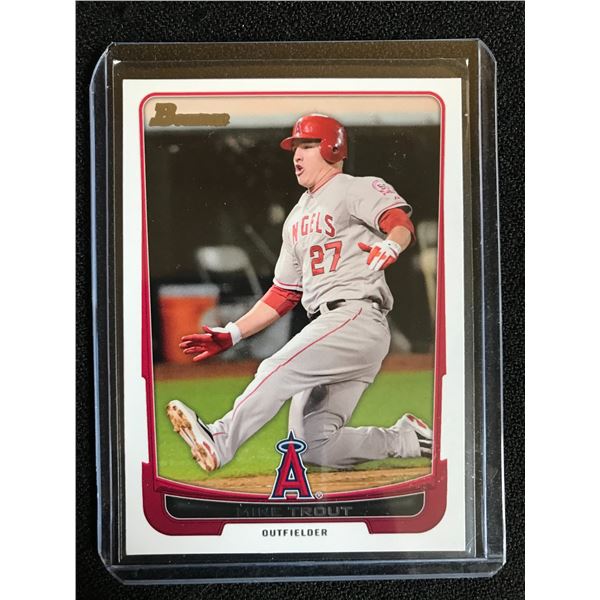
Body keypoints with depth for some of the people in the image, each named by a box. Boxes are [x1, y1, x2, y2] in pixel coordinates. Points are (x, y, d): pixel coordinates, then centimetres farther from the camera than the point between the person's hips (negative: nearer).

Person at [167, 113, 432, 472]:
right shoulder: (296, 219, 25)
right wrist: (231, 335, 17)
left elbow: (401, 223, -18)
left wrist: (390, 246, -42)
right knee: (316, 448, -1)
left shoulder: (358, 189, 3)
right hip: (326, 325, 8)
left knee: (279, 369, -27)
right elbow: (284, 294, 24)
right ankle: (408, 439, 13)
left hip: (359, 317, -8)